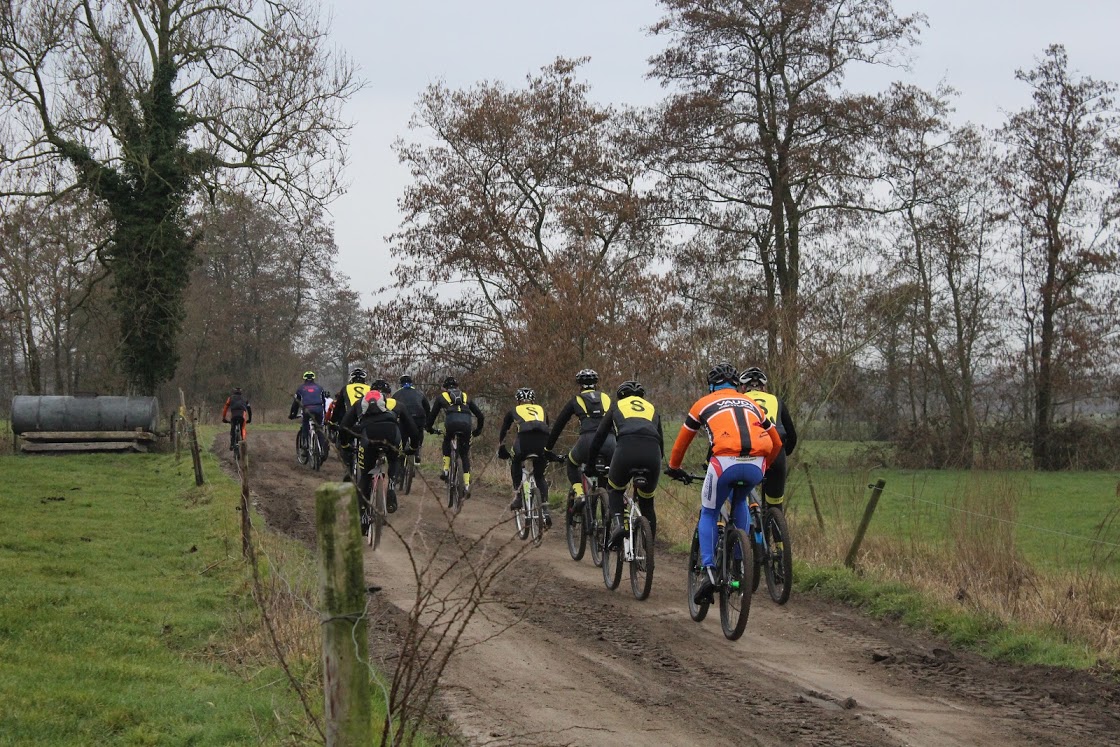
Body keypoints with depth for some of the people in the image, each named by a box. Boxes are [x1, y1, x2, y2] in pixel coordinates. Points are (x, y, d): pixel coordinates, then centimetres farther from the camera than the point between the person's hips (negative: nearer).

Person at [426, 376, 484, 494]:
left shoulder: (442, 396, 26)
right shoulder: (465, 397, 31)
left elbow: (432, 414, 28)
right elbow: (480, 415, 30)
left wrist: (429, 428, 45)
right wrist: (478, 430, 43)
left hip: (451, 423, -1)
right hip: (466, 424, 2)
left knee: (446, 443, 32)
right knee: (465, 455, 16)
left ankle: (446, 470, 19)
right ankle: (467, 485, 5)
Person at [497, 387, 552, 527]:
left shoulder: (514, 411, 30)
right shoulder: (541, 410, 36)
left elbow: (503, 431, 37)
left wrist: (501, 449, 53)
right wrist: (549, 453, 53)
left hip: (525, 438, -2)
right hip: (543, 440, 2)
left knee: (515, 463, 30)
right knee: (540, 477, 21)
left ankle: (518, 497, 16)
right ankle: (545, 509, 4)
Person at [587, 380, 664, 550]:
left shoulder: (617, 406, 30)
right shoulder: (651, 408, 35)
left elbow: (599, 437, 30)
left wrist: (590, 465, 40)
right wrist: (657, 462, 51)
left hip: (626, 448, -2)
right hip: (652, 452, 2)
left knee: (614, 489, 25)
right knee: (647, 503, 21)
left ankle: (617, 524, -1)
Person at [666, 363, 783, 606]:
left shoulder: (703, 403, 24)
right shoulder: (751, 403, 31)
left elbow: (682, 441, 34)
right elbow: (776, 442, 37)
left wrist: (674, 467, 50)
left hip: (725, 462, -3)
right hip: (756, 466, 3)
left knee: (708, 515, 18)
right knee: (740, 502, 35)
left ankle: (709, 571, 1)